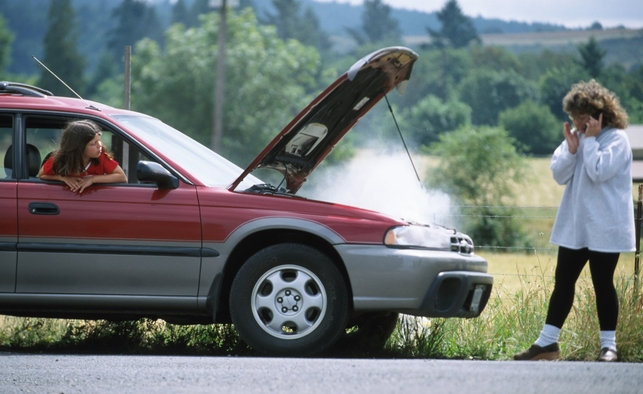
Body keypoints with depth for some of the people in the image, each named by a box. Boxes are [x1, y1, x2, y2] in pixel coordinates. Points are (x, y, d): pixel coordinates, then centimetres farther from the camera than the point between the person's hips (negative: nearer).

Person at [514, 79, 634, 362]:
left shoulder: (616, 138, -10)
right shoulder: (576, 137, 10)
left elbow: (599, 172, -23)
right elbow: (559, 175, 4)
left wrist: (590, 140, -17)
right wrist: (571, 149, -10)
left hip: (605, 229, -7)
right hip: (574, 226, 7)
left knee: (603, 284, -1)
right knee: (563, 282, 7)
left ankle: (608, 345, 7)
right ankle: (547, 342, 10)